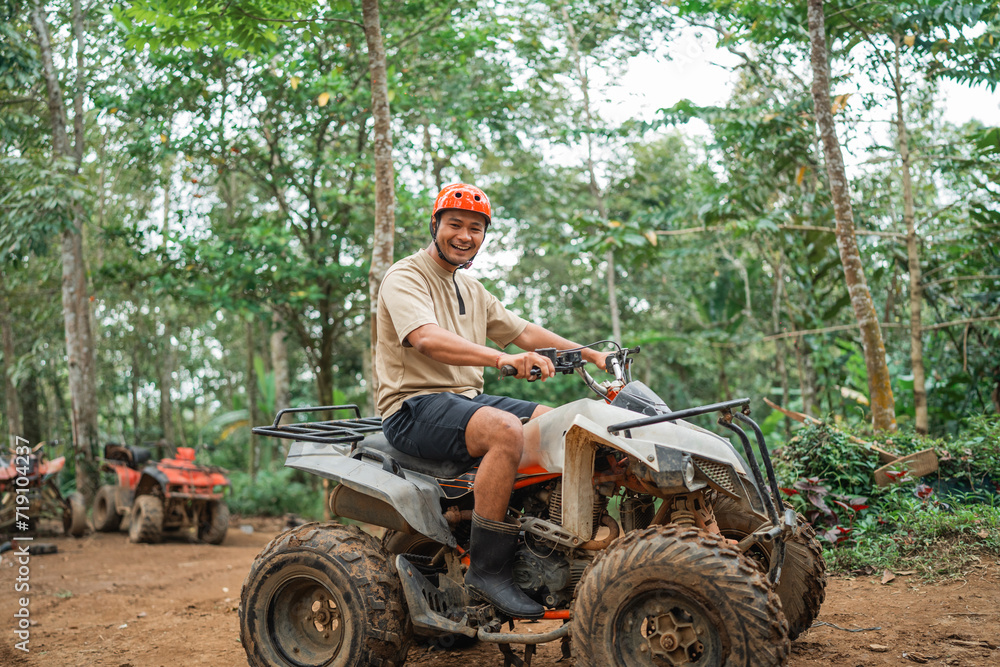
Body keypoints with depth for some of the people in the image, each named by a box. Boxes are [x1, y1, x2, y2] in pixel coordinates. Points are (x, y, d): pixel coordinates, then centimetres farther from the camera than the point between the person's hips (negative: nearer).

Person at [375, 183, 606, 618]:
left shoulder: (471, 290, 20)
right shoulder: (405, 277, -9)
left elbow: (523, 331, 23)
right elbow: (428, 339, -28)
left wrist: (590, 354, 14)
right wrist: (503, 358, -42)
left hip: (467, 400, 9)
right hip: (414, 406, -9)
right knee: (506, 430, -33)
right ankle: (487, 568, -27)